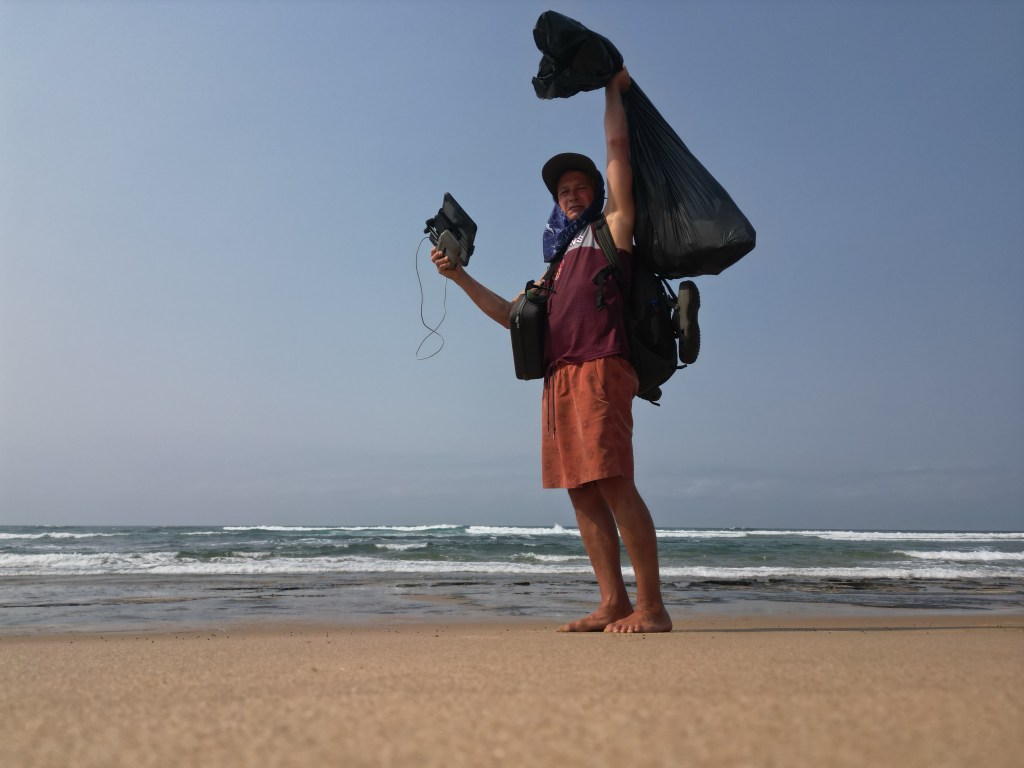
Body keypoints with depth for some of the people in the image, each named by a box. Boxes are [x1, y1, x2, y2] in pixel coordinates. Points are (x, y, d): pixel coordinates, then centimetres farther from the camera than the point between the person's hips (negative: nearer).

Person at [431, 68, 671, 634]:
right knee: (582, 491, 1)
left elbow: (618, 146, 10)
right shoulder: (560, 260, 30)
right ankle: (613, 603, 3)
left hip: (600, 369, -7)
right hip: (558, 376, 7)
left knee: (613, 483, -15)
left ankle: (651, 607, -11)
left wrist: (614, 88, 23)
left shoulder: (613, 227, 13)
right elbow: (512, 315, 30)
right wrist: (460, 276, 25)